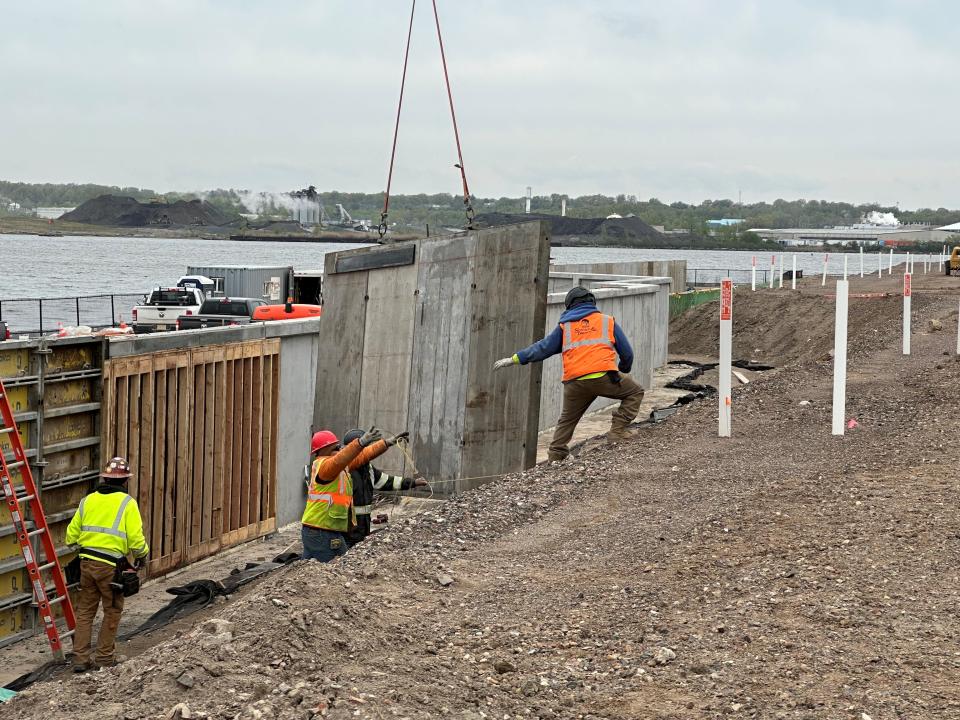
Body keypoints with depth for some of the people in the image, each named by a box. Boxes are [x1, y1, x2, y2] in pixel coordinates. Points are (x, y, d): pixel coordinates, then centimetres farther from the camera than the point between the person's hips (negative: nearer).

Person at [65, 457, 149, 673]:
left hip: (87, 563, 4)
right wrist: (143, 552, 10)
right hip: (111, 566, -4)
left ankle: (80, 659, 11)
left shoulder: (88, 500, 9)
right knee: (112, 611, 11)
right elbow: (136, 539, -11)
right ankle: (104, 658, 14)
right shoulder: (127, 503, -6)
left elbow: (71, 536, 11)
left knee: (85, 611, 12)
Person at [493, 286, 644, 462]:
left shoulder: (564, 326, 19)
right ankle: (618, 431, 7)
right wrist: (623, 370, 40)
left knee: (566, 421, 19)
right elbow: (627, 353, 19)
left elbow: (542, 348, 16)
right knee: (635, 392, 18)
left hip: (575, 383, 3)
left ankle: (555, 458, 13)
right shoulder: (608, 322, 18)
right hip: (604, 376, -2)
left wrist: (514, 359, 22)